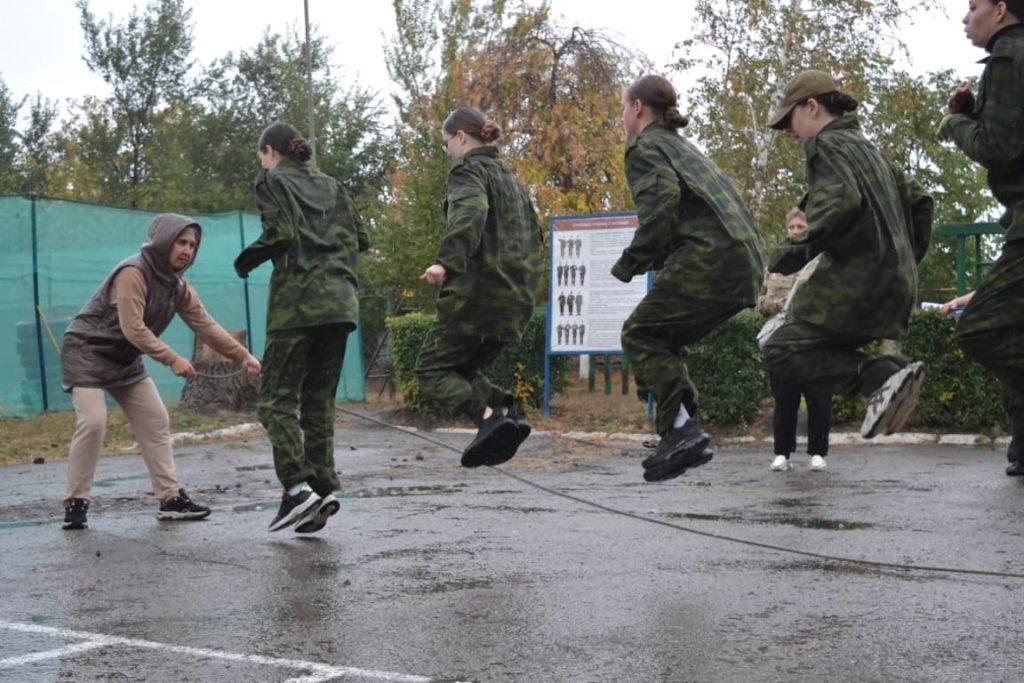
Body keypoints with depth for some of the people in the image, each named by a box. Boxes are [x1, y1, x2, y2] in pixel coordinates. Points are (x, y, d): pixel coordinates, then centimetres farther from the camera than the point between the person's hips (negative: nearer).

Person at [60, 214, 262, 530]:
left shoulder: (179, 287, 1)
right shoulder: (132, 273, -24)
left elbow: (207, 326, -2)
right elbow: (133, 328, -30)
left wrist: (243, 356, -13)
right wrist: (172, 359, -34)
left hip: (125, 360, 9)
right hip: (86, 352, -8)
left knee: (155, 422, 3)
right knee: (93, 422, -20)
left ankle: (171, 498, 5)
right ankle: (76, 503, -8)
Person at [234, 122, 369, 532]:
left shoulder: (271, 181, 4)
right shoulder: (329, 186, 21)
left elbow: (281, 232, -11)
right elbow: (359, 239, 15)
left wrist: (245, 261, 3)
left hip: (297, 302, -6)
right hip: (339, 301, 6)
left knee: (277, 399, -1)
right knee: (319, 401, 9)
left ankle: (297, 488, -15)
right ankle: (323, 489, 0)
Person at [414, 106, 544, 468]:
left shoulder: (468, 170, -5)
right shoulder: (509, 177, 21)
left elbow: (469, 215, -26)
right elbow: (534, 237, 24)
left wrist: (447, 262, -40)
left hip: (477, 294, -8)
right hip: (513, 300, 8)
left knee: (431, 368, 1)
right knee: (464, 368, 20)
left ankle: (488, 417, -20)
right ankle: (506, 411, -3)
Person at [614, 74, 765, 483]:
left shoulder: (645, 146, 3)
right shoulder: (681, 146, 30)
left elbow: (662, 202, -15)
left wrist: (630, 262, -6)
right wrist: (657, 257, 22)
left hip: (710, 257, -9)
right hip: (746, 264, 9)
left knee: (640, 334, -3)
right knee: (663, 342, 15)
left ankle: (682, 428, -16)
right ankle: (681, 435, 8)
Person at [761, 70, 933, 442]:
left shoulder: (827, 144, -5)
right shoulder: (865, 148, 23)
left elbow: (842, 203, -23)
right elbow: (918, 201, 25)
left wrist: (799, 249, -20)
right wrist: (907, 259, 28)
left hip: (858, 279, -9)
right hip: (895, 283, 10)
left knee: (781, 350, -9)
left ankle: (882, 376, -24)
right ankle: (891, 370, -5)